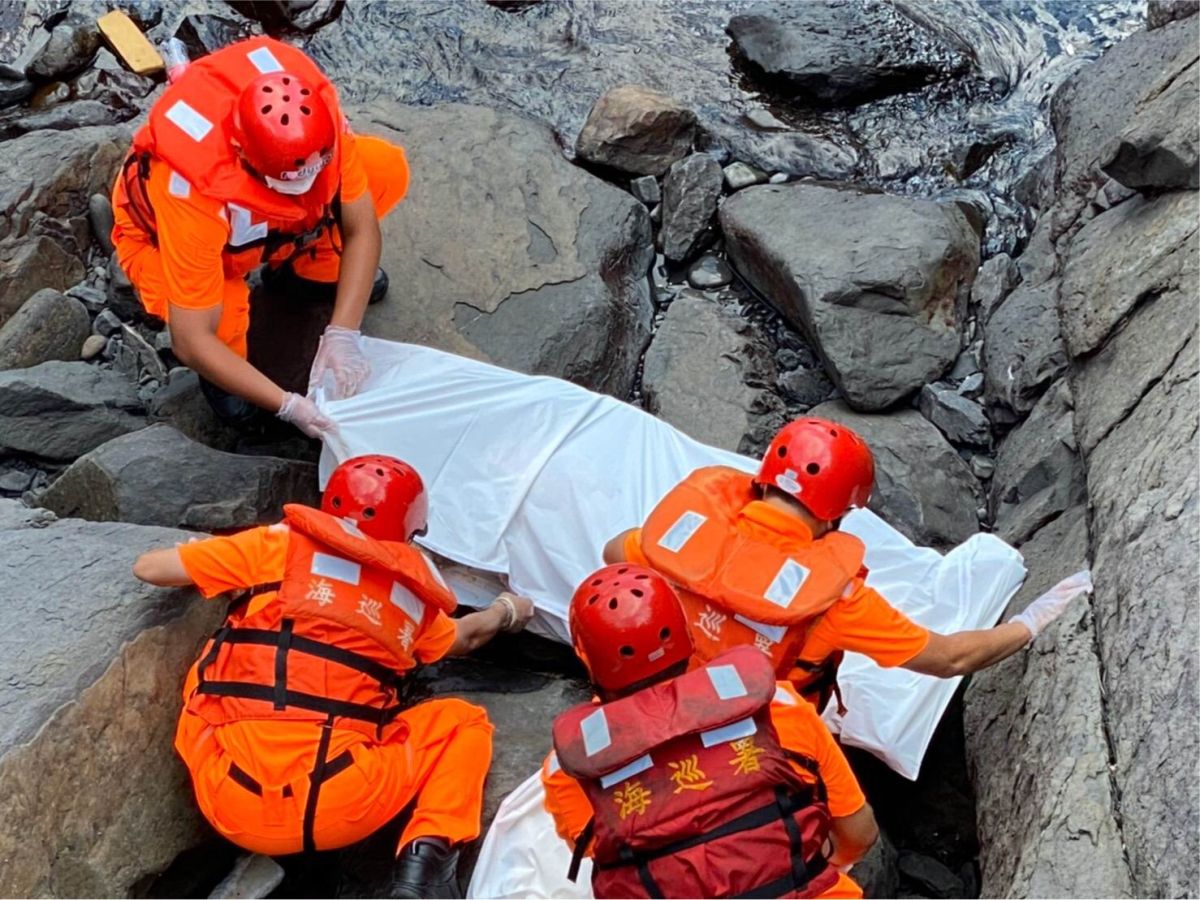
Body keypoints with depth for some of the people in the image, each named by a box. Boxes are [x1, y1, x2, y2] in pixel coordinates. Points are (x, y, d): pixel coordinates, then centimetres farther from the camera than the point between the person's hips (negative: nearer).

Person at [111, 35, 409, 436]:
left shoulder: (317, 119, -33)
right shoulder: (193, 191, -44)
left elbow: (361, 228, -19)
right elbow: (190, 342, -37)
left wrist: (341, 334, -31)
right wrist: (288, 404, -39)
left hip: (256, 216, 5)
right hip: (166, 235, -5)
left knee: (387, 169, -15)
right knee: (222, 323, -38)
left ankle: (306, 269, 13)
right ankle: (219, 373, 2)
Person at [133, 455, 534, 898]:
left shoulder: (282, 546, 8)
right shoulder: (412, 594, 15)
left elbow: (148, 567, 11)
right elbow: (465, 636, 38)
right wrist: (507, 610, 59)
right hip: (338, 809, -2)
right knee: (462, 722, 19)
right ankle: (426, 857, -2)